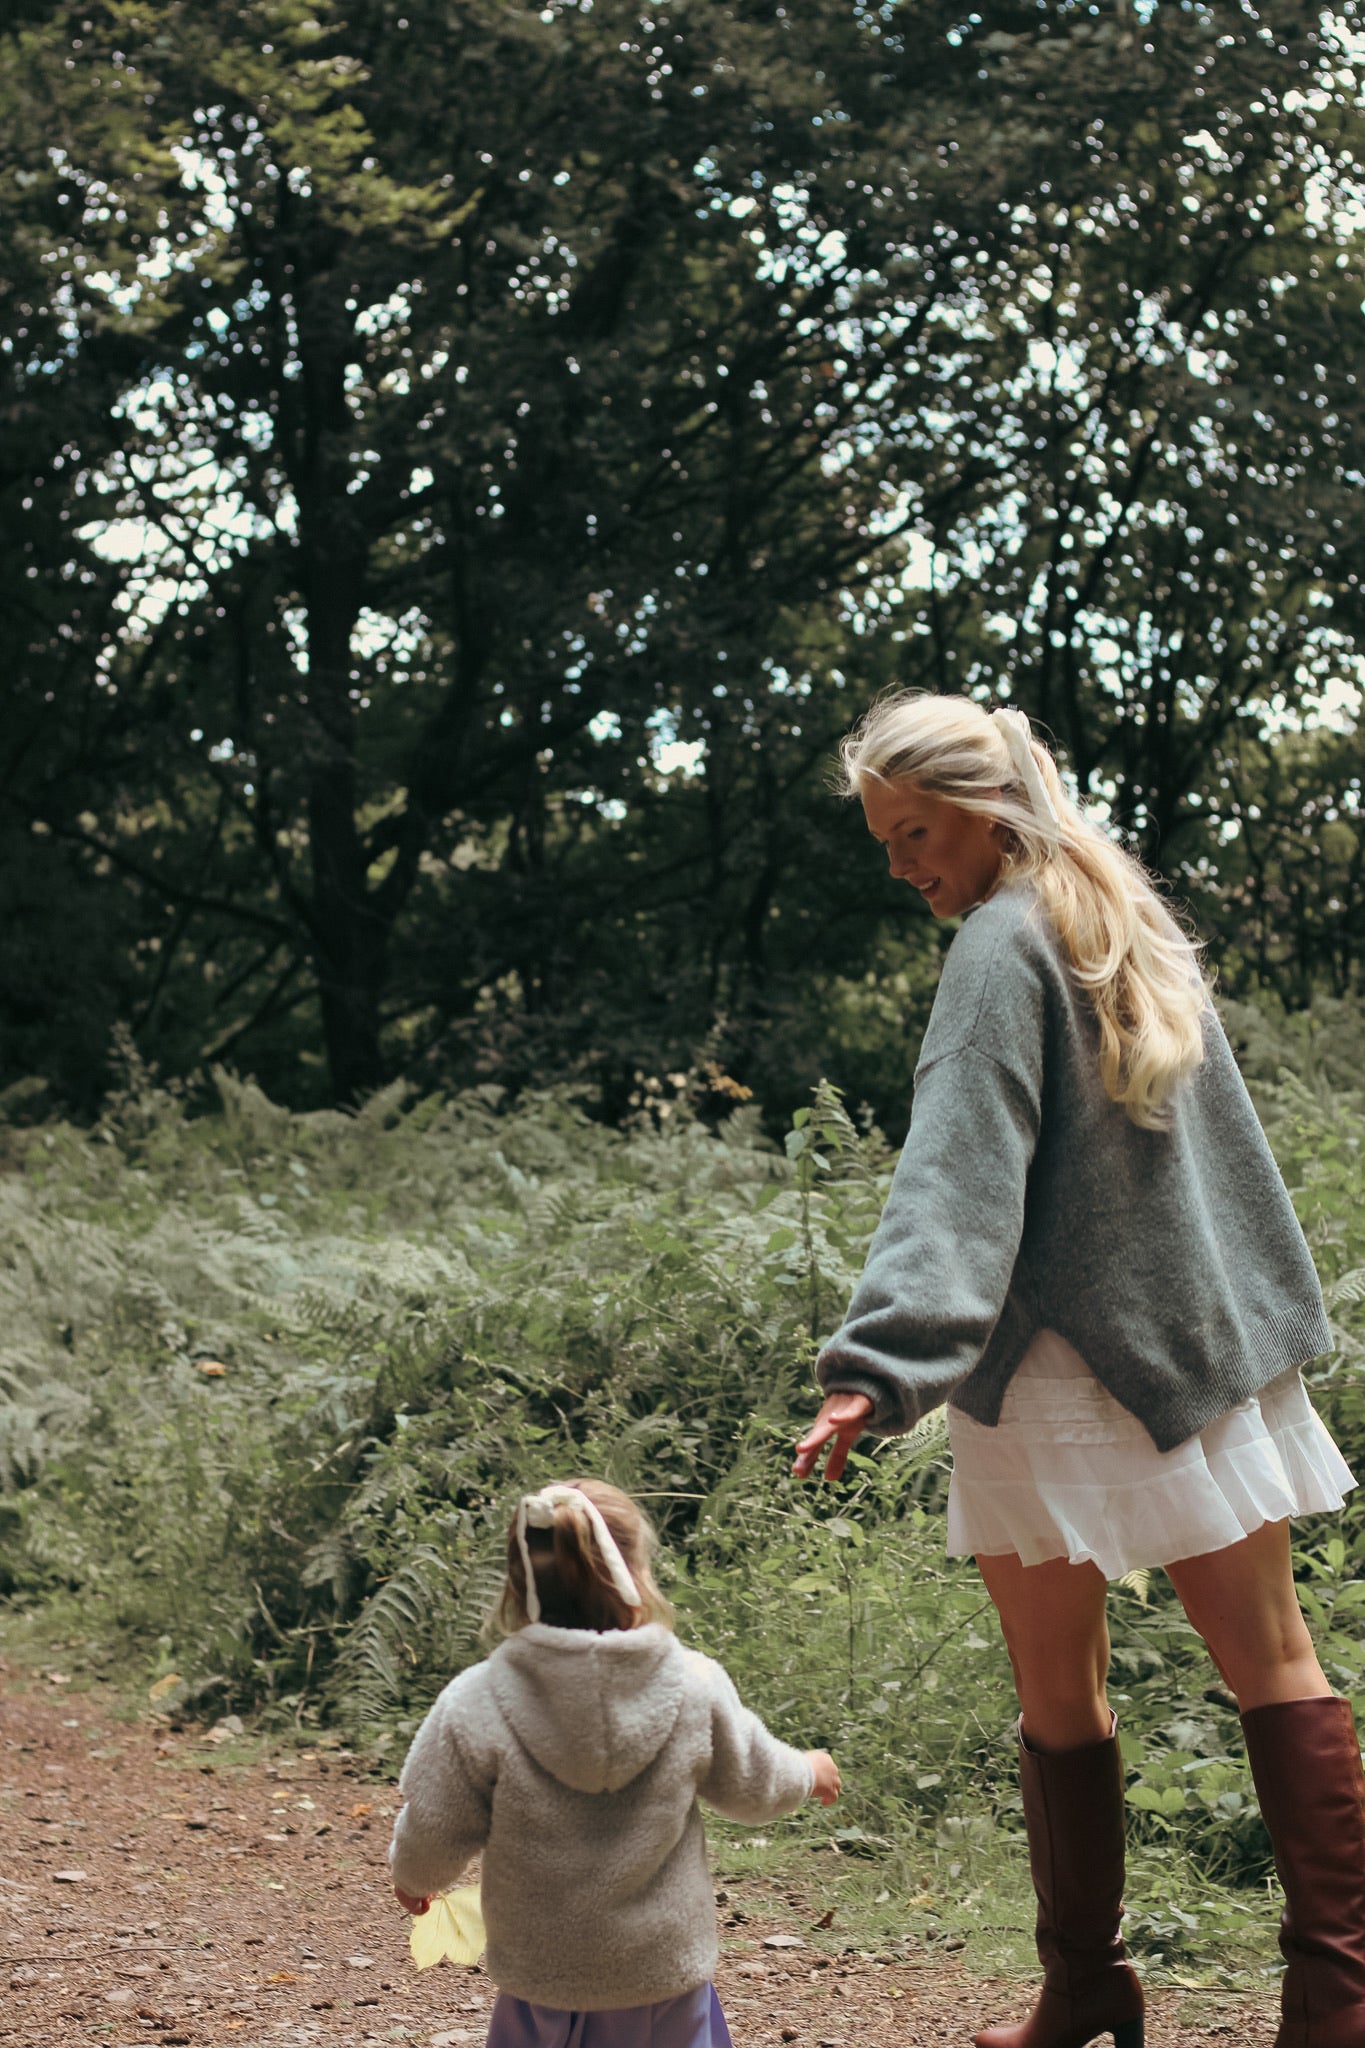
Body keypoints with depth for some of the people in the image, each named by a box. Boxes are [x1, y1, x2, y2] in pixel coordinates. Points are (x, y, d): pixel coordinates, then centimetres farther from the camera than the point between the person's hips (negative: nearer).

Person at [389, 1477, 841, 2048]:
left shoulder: (475, 1706, -16)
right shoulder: (696, 1690, -10)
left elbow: (433, 1838, -8)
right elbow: (750, 1786, 7)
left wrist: (411, 1877, 17)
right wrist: (808, 1771, 31)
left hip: (539, 1977, -1)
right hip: (667, 1977, 1)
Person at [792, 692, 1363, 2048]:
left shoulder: (1004, 945, -12)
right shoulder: (1134, 921, 12)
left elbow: (957, 1177, -25)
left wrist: (879, 1366, -33)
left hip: (1061, 1364, -7)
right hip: (1207, 1344, 7)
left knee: (1060, 1697, 6)